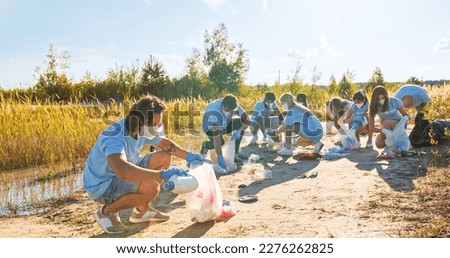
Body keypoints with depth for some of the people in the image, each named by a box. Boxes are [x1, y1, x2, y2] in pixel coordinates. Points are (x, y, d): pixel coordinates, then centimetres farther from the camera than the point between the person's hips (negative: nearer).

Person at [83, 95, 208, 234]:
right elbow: (123, 171, -51)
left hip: (123, 174, 9)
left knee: (165, 157, 1)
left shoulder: (142, 129, -8)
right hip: (101, 185, -9)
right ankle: (106, 212, -5)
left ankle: (142, 210, 12)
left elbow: (165, 143, 9)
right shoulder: (114, 137, -34)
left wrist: (188, 155, -7)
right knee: (151, 188, -31)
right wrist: (163, 174, -49)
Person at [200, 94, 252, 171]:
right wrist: (219, 156, -48)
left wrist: (239, 131, -34)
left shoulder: (233, 105, -24)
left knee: (240, 123, -21)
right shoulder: (214, 112, -41)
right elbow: (216, 136, -45)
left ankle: (233, 153, -11)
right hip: (210, 128, -5)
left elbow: (247, 120, -18)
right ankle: (206, 145, 3)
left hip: (224, 125, 6)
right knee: (220, 143, -33)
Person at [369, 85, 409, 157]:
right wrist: (383, 130, -37)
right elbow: (371, 127, -19)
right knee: (379, 144, -25)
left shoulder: (394, 101, -18)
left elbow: (406, 115, -11)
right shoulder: (373, 107, -14)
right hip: (386, 128, 2)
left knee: (386, 122, -35)